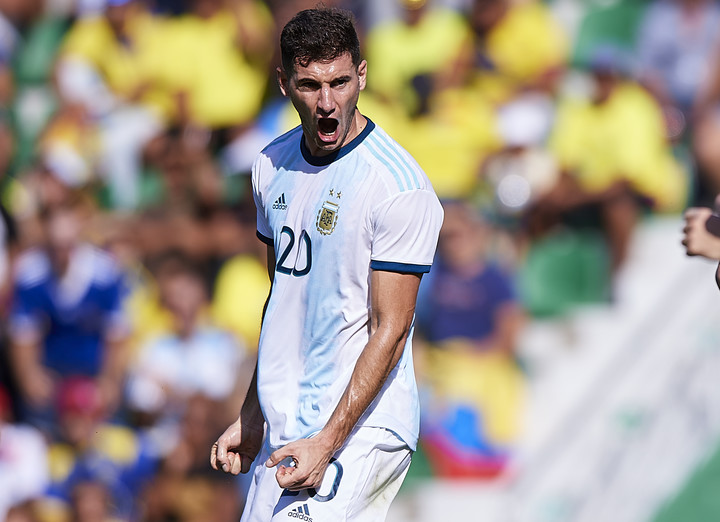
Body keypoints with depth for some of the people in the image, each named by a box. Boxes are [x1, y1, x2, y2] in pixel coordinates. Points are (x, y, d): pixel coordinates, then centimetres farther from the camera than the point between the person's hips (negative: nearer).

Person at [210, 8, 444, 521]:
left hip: (361, 432, -7)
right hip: (287, 428, 7)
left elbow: (390, 331, -16)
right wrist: (251, 416, 19)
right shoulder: (273, 166, 9)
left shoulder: (399, 187, -14)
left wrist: (328, 442, -20)